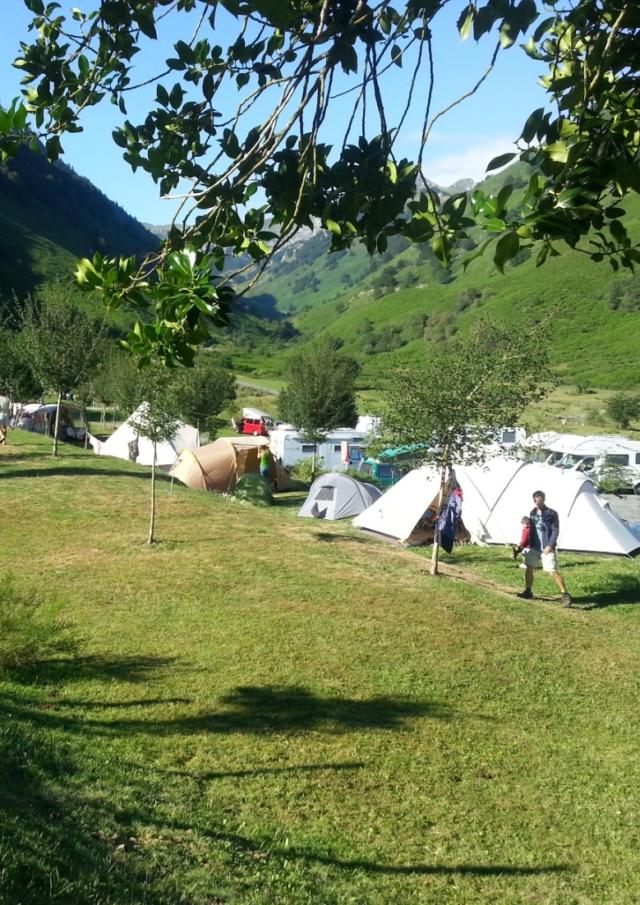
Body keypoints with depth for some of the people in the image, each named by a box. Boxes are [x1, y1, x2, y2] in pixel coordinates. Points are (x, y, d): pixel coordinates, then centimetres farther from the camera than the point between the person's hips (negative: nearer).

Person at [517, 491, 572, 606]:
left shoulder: (552, 513, -10)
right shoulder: (533, 513, 8)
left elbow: (555, 531, -12)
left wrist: (550, 545, -19)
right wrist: (529, 543, 12)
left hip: (547, 548, -6)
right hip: (534, 547, 6)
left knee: (553, 571, -13)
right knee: (529, 568, 10)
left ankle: (565, 595, -7)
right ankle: (528, 592, 25)